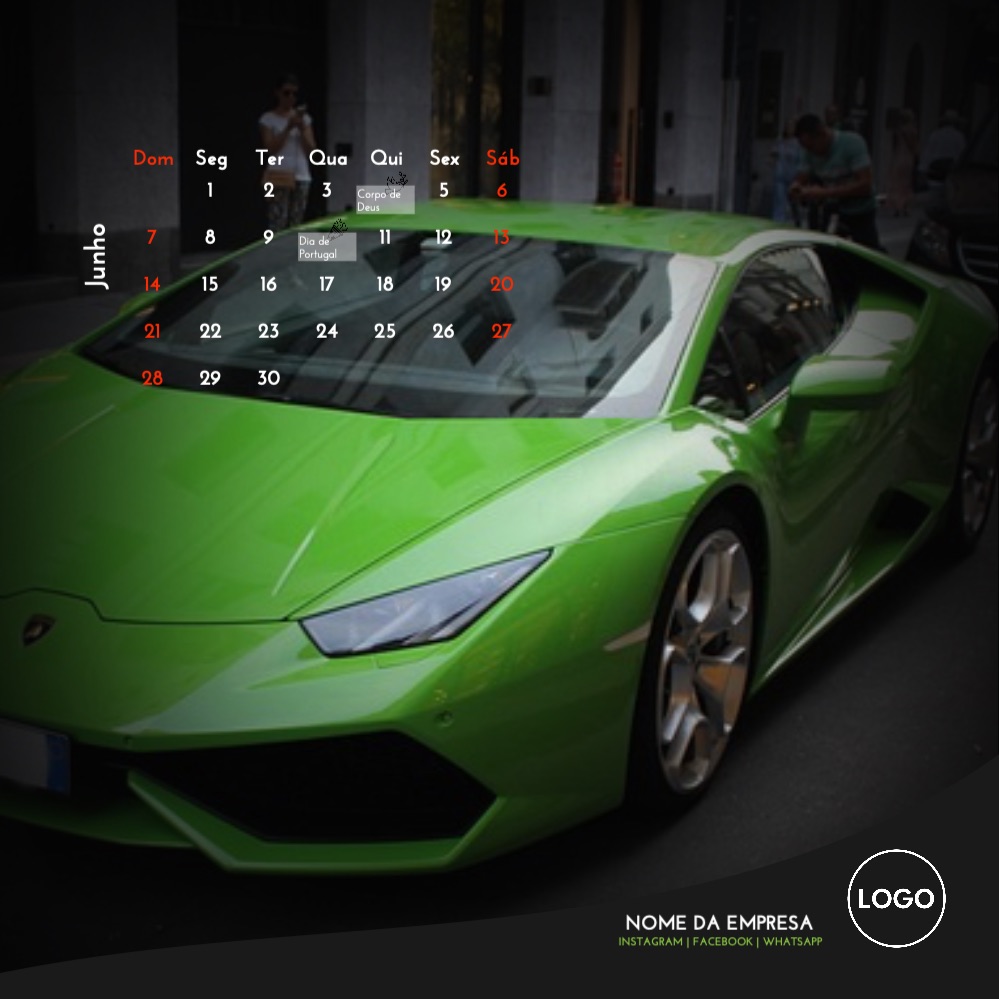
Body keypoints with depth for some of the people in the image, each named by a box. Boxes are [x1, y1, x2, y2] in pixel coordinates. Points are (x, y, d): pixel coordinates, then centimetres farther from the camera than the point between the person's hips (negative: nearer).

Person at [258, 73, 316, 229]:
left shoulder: (304, 118, 11)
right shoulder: (268, 119, 1)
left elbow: (310, 150, 5)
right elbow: (271, 149, -8)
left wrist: (302, 128, -9)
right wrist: (288, 128, -15)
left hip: (301, 177, 4)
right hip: (278, 178, -4)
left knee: (295, 226, 4)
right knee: (277, 224, -11)